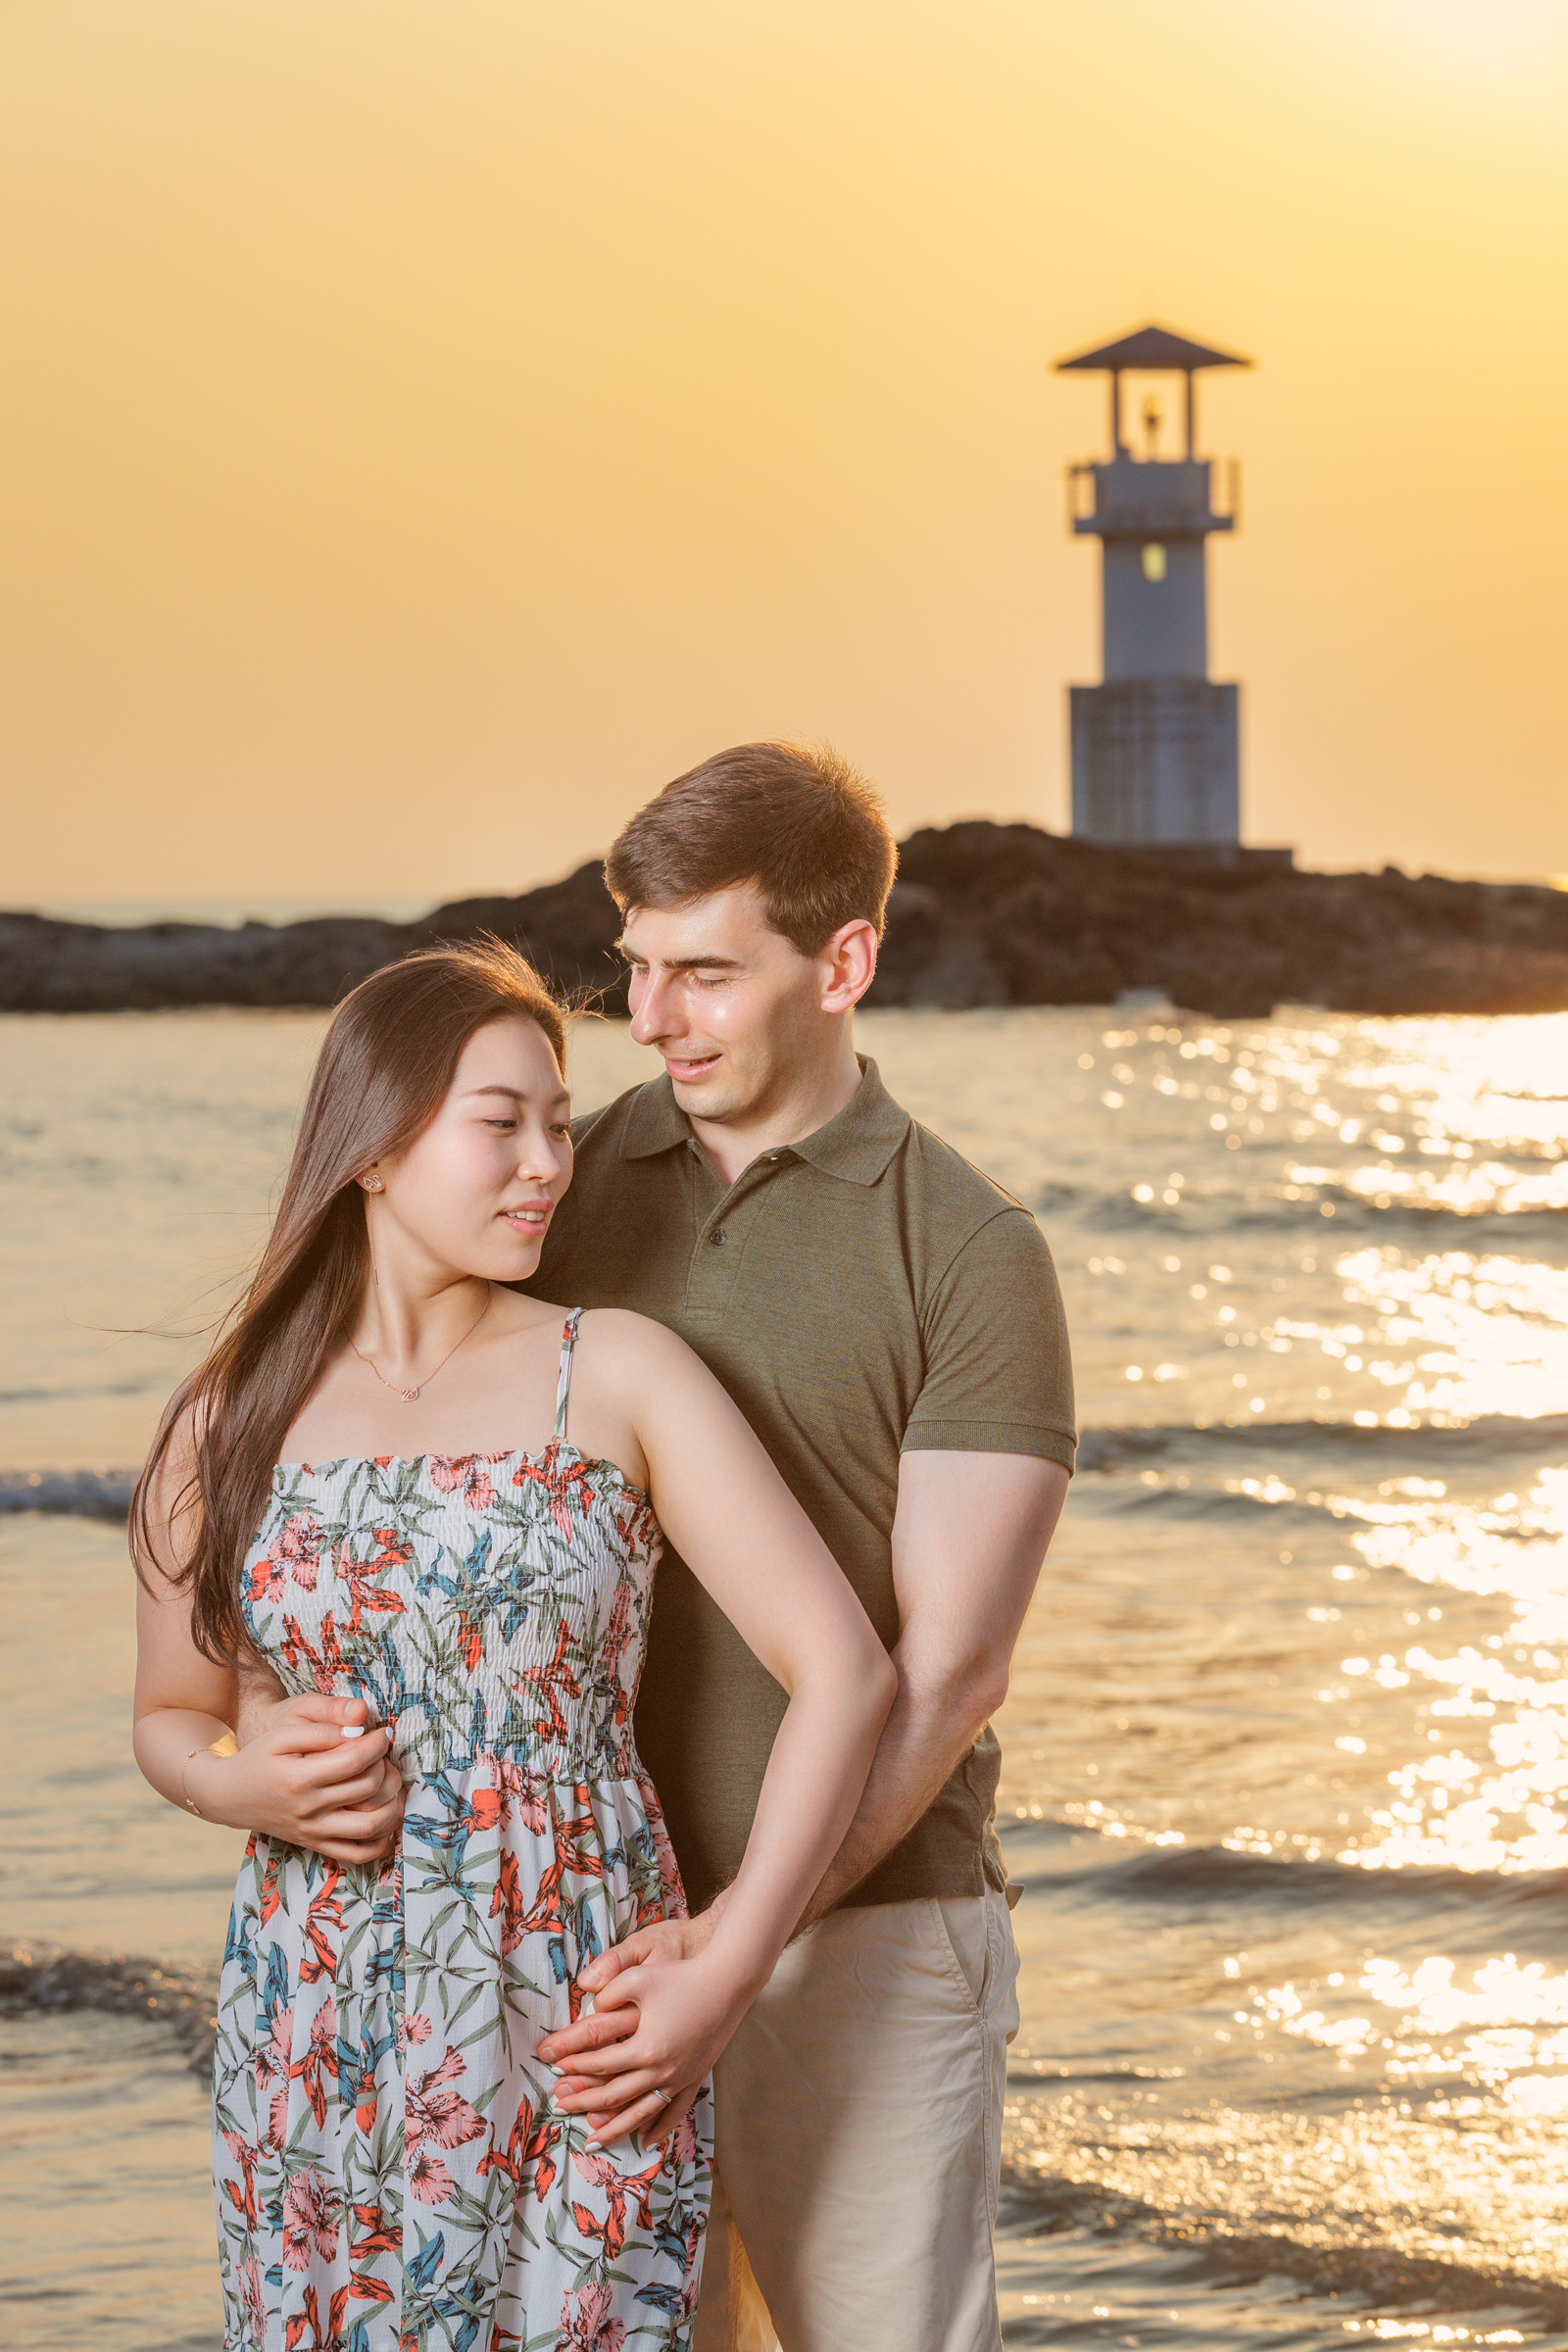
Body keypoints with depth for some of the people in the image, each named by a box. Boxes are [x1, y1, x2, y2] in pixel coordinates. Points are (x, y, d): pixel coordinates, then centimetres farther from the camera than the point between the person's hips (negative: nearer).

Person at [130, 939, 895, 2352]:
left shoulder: (617, 1376, -3)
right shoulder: (230, 1426, 4)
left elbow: (845, 1669, -7)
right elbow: (172, 1716, 18)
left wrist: (727, 1977, -12)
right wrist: (245, 1787, -6)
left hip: (582, 2042, -2)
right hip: (317, 2053, 2)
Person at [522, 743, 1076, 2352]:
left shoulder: (970, 1254, -5)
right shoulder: (565, 1186, 8)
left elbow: (951, 1669, -11)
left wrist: (732, 1938, -20)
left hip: (858, 1923, -3)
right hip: (588, 1929, 4)